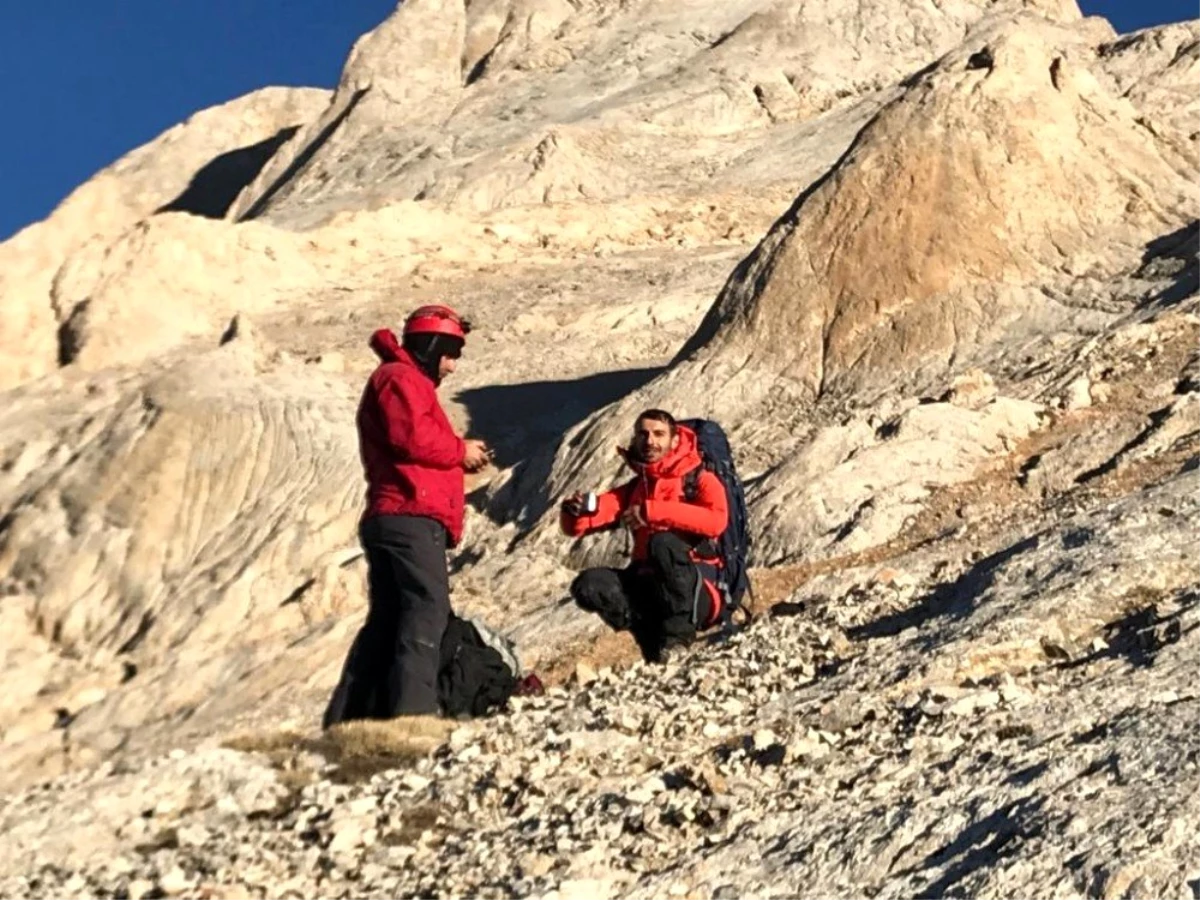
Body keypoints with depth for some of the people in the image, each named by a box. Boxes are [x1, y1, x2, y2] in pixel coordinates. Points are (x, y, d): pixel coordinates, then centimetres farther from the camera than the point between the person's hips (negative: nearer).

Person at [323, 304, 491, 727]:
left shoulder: (409, 384, 31)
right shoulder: (400, 378, -2)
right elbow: (412, 438, -19)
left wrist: (459, 456, 12)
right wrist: (460, 451, -5)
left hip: (394, 520, 11)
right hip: (411, 519, -11)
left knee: (387, 621, 10)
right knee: (426, 612, -17)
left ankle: (345, 720, 10)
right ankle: (412, 712, -25)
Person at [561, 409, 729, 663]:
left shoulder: (700, 480, 0)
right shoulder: (632, 490, 15)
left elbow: (716, 521, -23)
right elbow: (576, 527, 7)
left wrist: (652, 511, -26)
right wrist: (575, 510, -18)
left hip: (699, 593, -4)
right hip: (649, 587, 4)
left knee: (663, 542, -32)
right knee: (589, 585, -21)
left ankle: (679, 632, -21)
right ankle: (656, 642, -18)